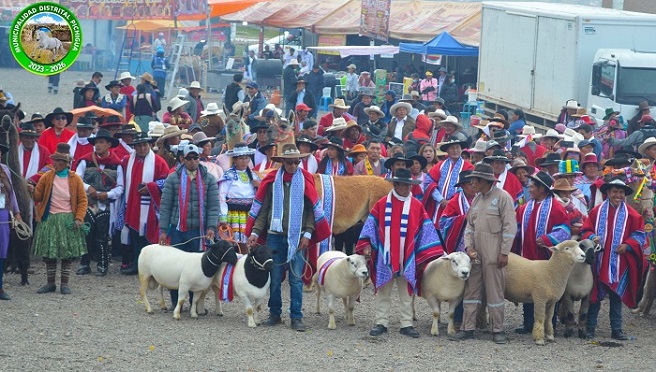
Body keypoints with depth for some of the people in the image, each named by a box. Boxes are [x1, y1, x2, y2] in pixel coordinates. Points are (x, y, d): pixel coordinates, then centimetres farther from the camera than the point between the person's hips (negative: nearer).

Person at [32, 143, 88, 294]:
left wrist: (79, 218, -10)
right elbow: (37, 196, 4)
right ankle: (50, 283, 14)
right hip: (49, 219, 1)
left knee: (68, 253, 0)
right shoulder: (46, 177, 1)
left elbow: (82, 200, 0)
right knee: (48, 253, 3)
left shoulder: (75, 179, -2)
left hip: (68, 220, -1)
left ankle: (65, 284, 10)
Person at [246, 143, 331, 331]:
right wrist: (255, 232, -4)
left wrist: (307, 234, -6)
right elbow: (262, 209, 5)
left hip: (296, 237, -1)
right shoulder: (272, 181, 3)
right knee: (274, 278, 5)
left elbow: (312, 210, 3)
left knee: (296, 279, -2)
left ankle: (296, 317, 3)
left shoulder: (305, 180, 2)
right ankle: (275, 314, 17)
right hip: (274, 236, 1)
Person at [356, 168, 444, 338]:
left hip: (407, 259, 1)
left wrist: (431, 253, -1)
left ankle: (407, 324, 13)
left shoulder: (417, 206, 3)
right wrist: (367, 246, -9)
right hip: (385, 258, -1)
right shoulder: (382, 204, 1)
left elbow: (425, 230, 5)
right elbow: (371, 225, 1)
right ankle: (381, 323, 11)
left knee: (406, 294, 7)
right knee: (383, 292, 6)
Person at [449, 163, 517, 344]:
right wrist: (468, 246, 1)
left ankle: (498, 330, 5)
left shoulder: (502, 197, -6)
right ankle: (467, 328, 11)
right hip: (475, 252, 7)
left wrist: (504, 252, -14)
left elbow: (510, 227, -10)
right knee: (471, 290, 7)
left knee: (494, 292, -2)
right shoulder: (477, 199, 15)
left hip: (493, 253, -7)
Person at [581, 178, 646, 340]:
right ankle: (590, 328, 9)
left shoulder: (631, 214, 4)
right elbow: (586, 230, 7)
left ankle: (616, 329, 14)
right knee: (595, 295, 1)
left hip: (619, 264, 1)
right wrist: (592, 237, -14)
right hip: (599, 262, -1)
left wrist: (627, 245, -11)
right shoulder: (597, 211, 4)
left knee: (617, 296, 7)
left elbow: (639, 235, 5)